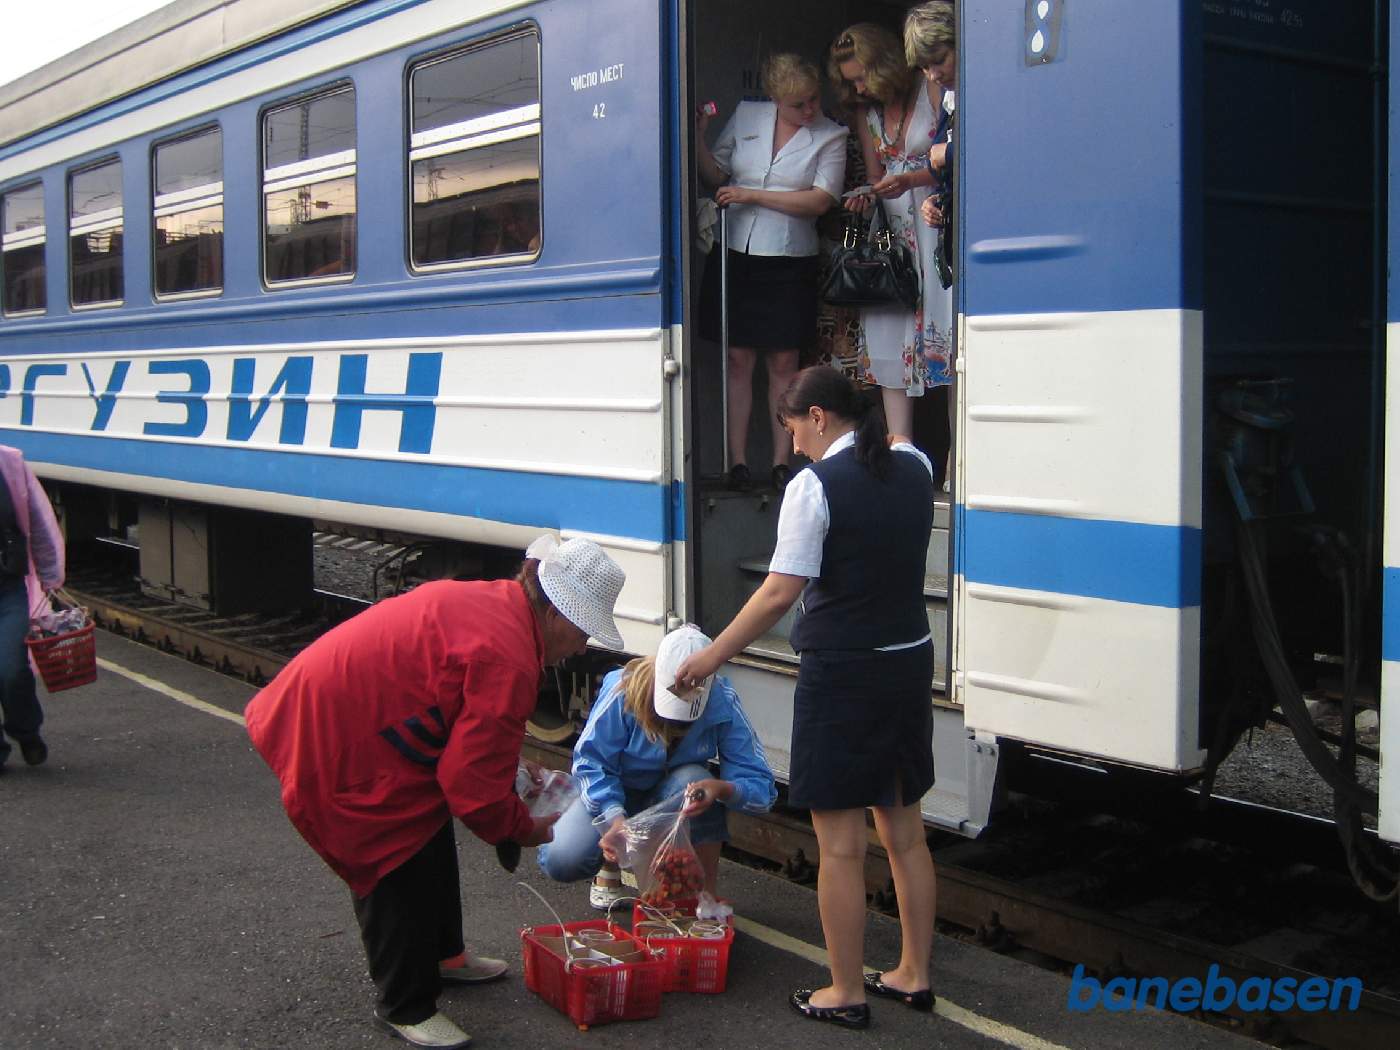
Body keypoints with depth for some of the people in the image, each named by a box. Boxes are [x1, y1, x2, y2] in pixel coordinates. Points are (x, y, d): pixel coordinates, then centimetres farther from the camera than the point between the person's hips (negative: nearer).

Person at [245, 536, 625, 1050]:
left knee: (430, 834, 23)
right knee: (400, 867, -1)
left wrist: (513, 769, 14)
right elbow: (474, 785, -21)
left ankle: (442, 955, 42)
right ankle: (406, 1008, 17)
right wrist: (525, 829, -4)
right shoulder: (506, 660, -27)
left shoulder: (486, 601, 2)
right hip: (333, 745, -11)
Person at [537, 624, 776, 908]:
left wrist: (722, 788, -49)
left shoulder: (722, 701, -26)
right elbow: (590, 762, -24)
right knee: (560, 860, -25)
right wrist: (615, 818, -40)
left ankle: (707, 894, -18)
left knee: (692, 779, -37)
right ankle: (612, 866, 14)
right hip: (614, 795, 0)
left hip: (672, 794, 0)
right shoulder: (623, 691, -29)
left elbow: (761, 787, -26)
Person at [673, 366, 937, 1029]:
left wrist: (711, 657, -12)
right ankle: (913, 976, 28)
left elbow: (780, 594, -19)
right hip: (909, 663, 8)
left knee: (840, 844, 3)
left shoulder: (814, 485, -16)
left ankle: (846, 994, 13)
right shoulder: (914, 467, 4)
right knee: (904, 831, 18)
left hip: (841, 675, -7)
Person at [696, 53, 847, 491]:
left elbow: (820, 199, -11)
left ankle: (781, 462, 8)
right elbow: (716, 174, 14)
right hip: (735, 253, 2)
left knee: (783, 362, 1)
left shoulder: (830, 136, 0)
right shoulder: (745, 116, 7)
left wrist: (752, 195, -14)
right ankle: (737, 461, 5)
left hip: (788, 261, -2)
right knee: (739, 359, 1)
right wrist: (698, 139, -4)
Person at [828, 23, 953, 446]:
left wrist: (911, 180, -20)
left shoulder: (933, 94, -5)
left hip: (937, 231, -6)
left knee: (945, 337, -9)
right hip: (892, 235, 6)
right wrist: (866, 198, -4)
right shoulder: (865, 113, 14)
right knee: (891, 338, -2)